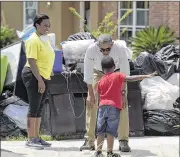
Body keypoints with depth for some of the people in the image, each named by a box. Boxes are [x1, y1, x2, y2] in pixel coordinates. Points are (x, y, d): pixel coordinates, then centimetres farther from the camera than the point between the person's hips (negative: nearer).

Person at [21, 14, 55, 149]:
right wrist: (39, 80, -23)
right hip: (34, 77, -9)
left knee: (40, 108, 11)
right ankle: (31, 139, -7)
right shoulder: (33, 40, -14)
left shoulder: (45, 39, 15)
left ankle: (37, 137, 17)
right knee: (34, 107, -9)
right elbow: (31, 61, -20)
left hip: (44, 77, 9)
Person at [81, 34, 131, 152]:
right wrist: (91, 94, -20)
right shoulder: (92, 50, -34)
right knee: (91, 104, -8)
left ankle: (123, 141, -6)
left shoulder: (120, 48, -35)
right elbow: (88, 73, -23)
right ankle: (89, 141, 1)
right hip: (98, 73, 1)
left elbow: (125, 72, -26)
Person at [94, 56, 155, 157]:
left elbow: (100, 93, 16)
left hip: (102, 106, 4)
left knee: (101, 131, 10)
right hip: (114, 107, -4)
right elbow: (131, 78, -9)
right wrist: (145, 76, -5)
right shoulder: (118, 76, -1)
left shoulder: (101, 81, 10)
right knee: (111, 131, -2)